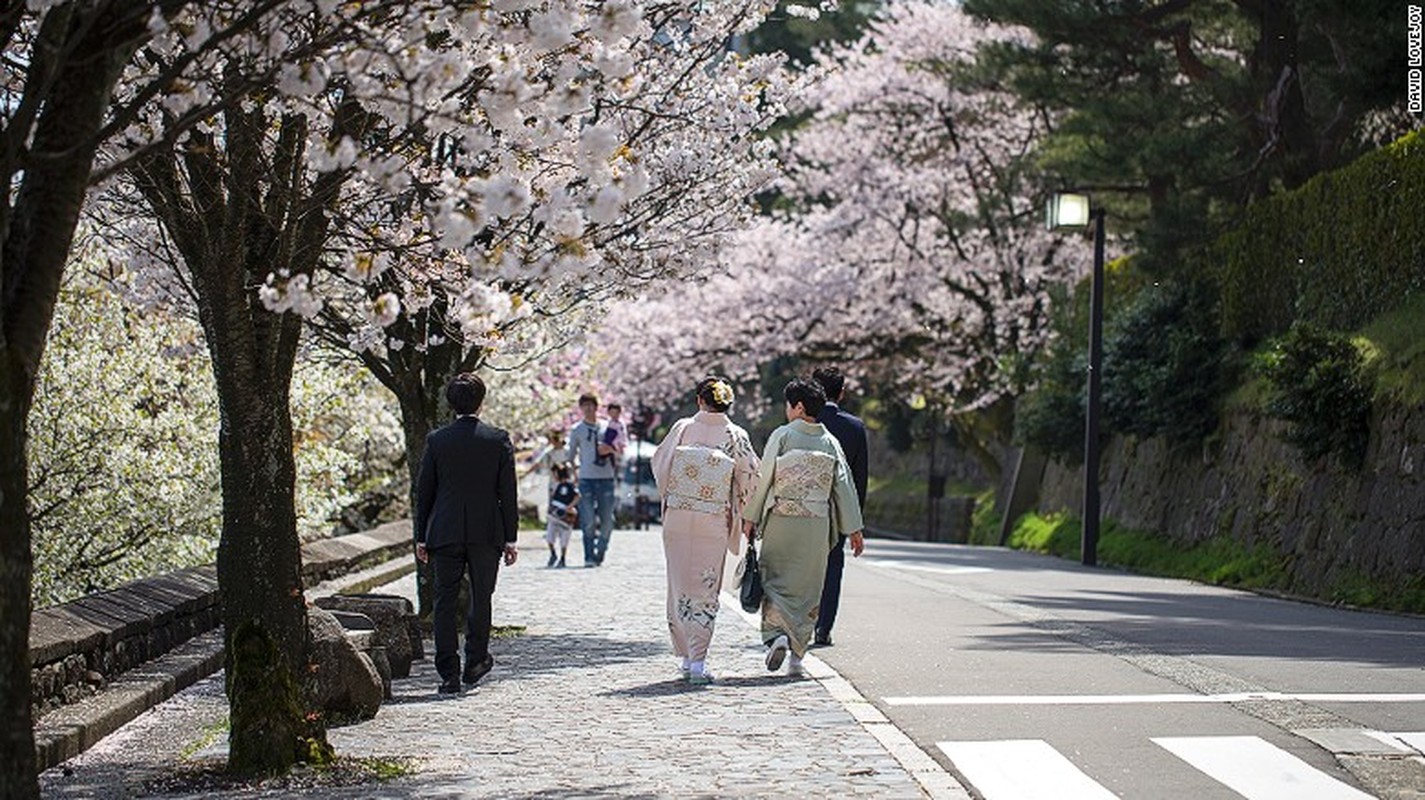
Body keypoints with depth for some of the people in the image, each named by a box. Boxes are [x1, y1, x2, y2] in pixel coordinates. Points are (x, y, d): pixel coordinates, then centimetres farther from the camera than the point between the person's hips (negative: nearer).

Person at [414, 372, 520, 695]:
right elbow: (508, 493, -2)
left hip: (445, 534, 1)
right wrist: (510, 538, 3)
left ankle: (449, 674, 0)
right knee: (481, 597, 15)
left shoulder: (437, 440, 1)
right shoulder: (498, 440, -2)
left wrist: (421, 537, 11)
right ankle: (475, 661, 18)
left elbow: (423, 492, 4)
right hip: (486, 532, -1)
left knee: (445, 601, 4)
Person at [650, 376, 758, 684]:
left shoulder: (682, 428, -3)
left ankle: (687, 656, 21)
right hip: (713, 524, -1)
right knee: (706, 590, 4)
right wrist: (745, 516, 14)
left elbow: (659, 463, 4)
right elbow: (750, 476, -3)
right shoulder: (736, 436, -5)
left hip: (677, 521, 1)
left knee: (681, 586, 14)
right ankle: (697, 661, -6)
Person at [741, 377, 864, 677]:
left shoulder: (782, 435, -6)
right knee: (807, 587, 10)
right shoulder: (830, 442, 4)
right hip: (817, 522, 3)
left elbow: (763, 477, -4)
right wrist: (854, 529, 9)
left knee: (776, 581, 5)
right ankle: (797, 656, 11)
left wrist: (750, 517, 3)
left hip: (782, 519, -3)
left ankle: (777, 633, -19)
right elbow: (844, 486, 5)